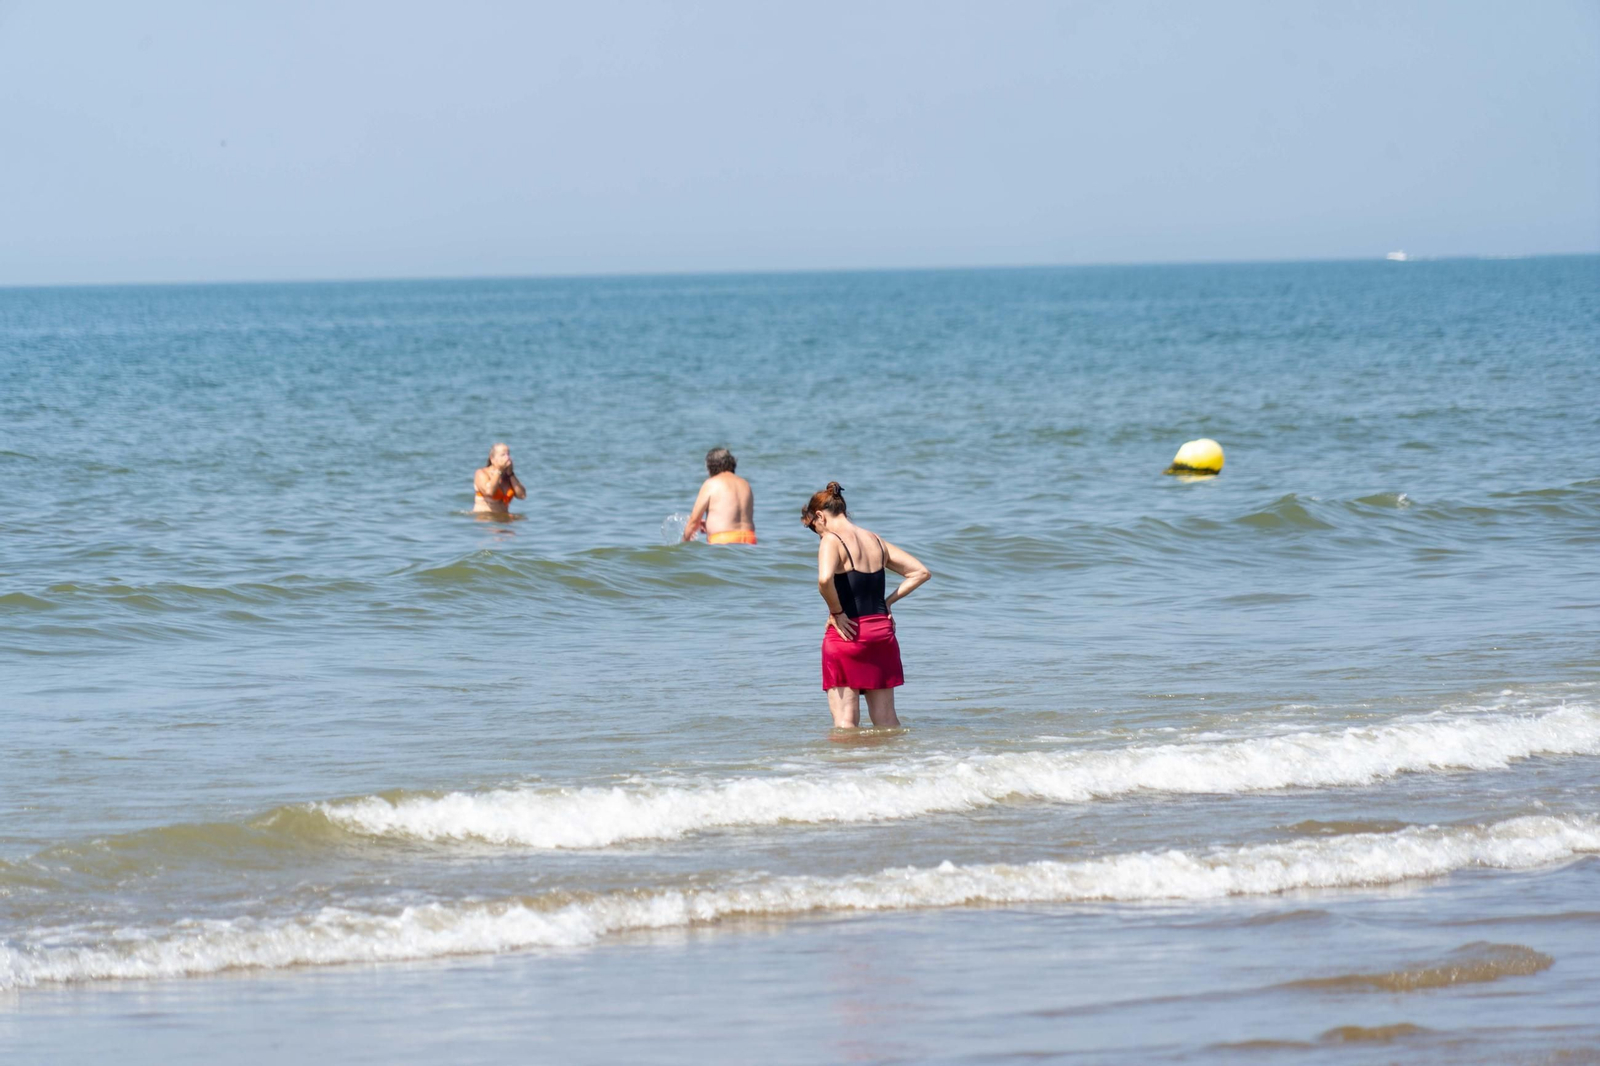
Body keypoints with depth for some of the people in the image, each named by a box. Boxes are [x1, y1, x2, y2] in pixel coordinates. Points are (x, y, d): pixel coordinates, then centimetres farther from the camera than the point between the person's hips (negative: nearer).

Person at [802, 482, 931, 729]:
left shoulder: (832, 541, -9)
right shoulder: (875, 541, 11)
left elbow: (824, 579, -29)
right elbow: (921, 572, 15)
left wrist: (836, 612, -14)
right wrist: (887, 602, 12)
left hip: (847, 633, -6)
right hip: (881, 631, 6)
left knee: (845, 723, -4)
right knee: (887, 721, 11)